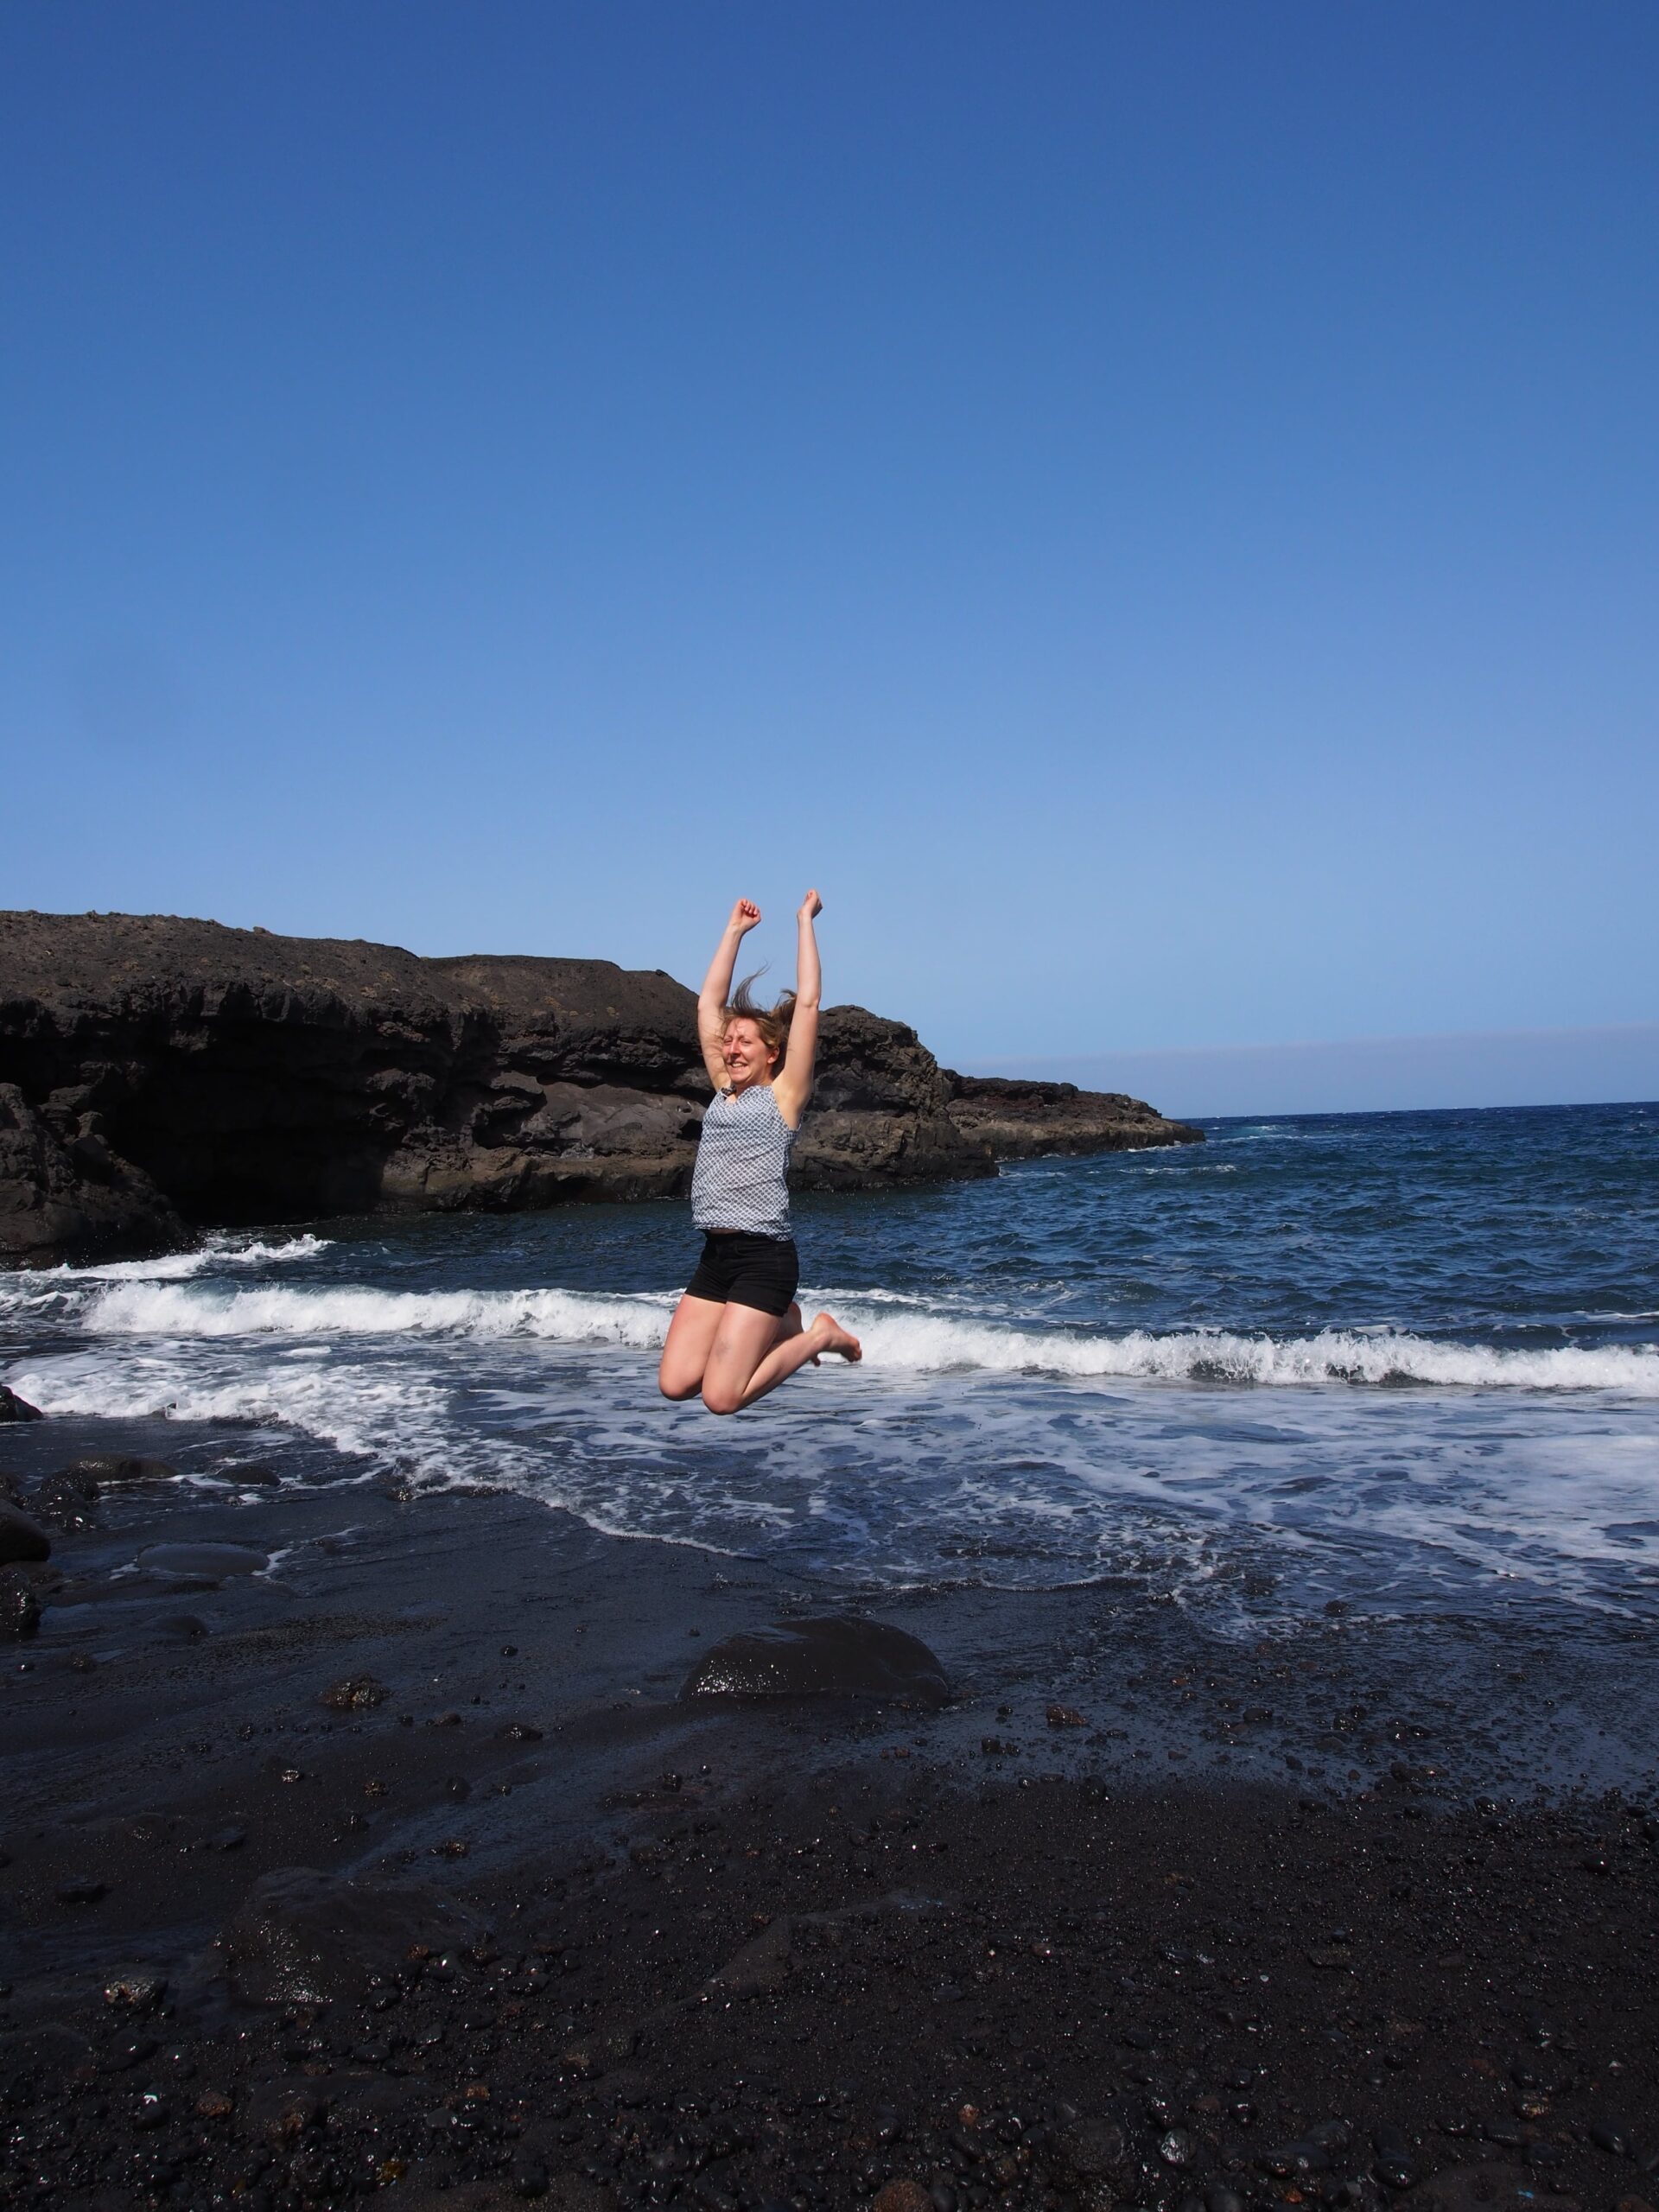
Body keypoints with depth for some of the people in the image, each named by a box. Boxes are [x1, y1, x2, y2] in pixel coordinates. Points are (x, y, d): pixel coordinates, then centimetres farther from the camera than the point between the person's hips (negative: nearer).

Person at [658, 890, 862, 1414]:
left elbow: (807, 1004, -5)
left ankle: (820, 1335, 11)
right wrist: (735, 930, 22)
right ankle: (780, 1325, 21)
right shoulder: (724, 1090, 15)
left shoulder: (784, 1095, -1)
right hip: (714, 1255, 7)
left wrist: (805, 922, 2)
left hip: (763, 1257, -7)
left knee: (721, 1398, -13)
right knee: (675, 1384, 0)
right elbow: (708, 1003, 19)